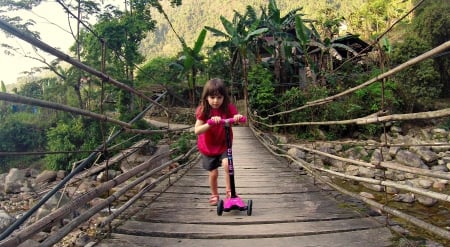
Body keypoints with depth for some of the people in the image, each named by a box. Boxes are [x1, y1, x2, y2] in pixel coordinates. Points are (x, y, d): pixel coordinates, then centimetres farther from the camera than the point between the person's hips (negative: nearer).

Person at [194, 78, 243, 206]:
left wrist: (238, 117, -46)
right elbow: (197, 131, -25)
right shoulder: (203, 110, -17)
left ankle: (229, 191, -4)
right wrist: (210, 123, -41)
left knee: (227, 164, -23)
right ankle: (214, 195, 31)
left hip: (224, 145, 0)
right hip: (208, 146, 0)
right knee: (213, 173, 6)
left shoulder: (228, 108, -14)